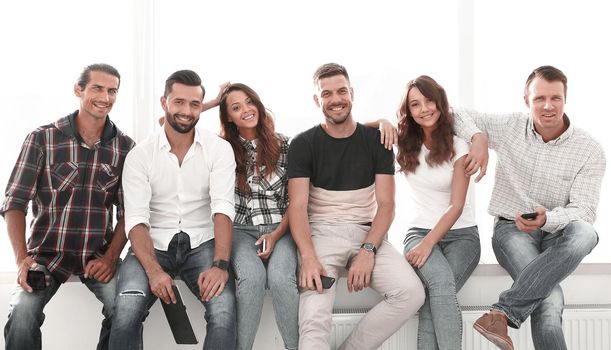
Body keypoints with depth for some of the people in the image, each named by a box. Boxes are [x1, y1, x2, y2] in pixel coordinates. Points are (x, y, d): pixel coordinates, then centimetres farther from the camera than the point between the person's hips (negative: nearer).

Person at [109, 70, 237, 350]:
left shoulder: (219, 149, 1)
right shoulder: (140, 156, 1)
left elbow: (222, 209, -10)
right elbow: (136, 220, -7)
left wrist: (220, 265, -25)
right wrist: (154, 271, -23)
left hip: (202, 244, 0)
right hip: (153, 245, 0)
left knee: (224, 311, -28)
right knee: (126, 313, -27)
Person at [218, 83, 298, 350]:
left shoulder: (283, 145, 4)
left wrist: (276, 235, -9)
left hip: (280, 229, 0)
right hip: (241, 230, 0)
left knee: (280, 278, -30)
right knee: (252, 277, -31)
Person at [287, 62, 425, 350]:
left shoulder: (376, 140, 7)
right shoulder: (303, 145, 3)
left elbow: (386, 204, 2)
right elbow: (298, 206, -5)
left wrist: (368, 250, -15)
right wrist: (308, 257, -22)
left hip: (367, 233, 2)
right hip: (321, 232, -2)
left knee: (412, 292, -23)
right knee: (314, 318, -28)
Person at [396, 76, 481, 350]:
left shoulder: (458, 147, -7)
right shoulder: (406, 144, 2)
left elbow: (456, 206, -11)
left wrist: (428, 244, -21)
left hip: (461, 234, -1)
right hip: (419, 231, 1)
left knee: (434, 299, -30)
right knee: (441, 281, -32)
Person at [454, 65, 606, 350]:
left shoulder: (590, 150, -4)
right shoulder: (509, 127, 1)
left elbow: (584, 210, -10)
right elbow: (459, 115, 10)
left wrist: (547, 219, -31)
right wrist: (478, 136, -12)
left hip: (557, 234, 1)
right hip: (512, 230, -1)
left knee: (585, 233, -39)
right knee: (550, 302, -33)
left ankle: (505, 311, -40)